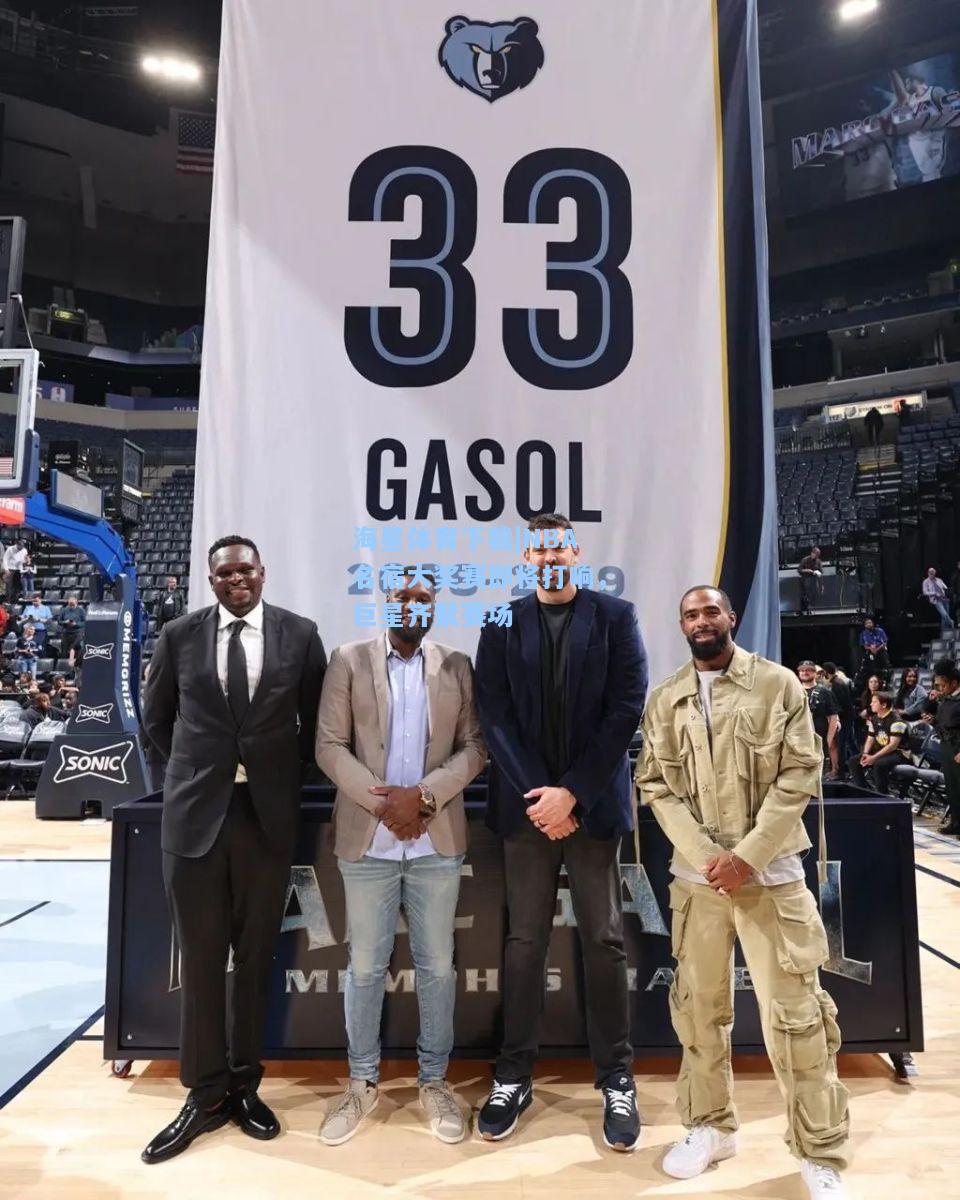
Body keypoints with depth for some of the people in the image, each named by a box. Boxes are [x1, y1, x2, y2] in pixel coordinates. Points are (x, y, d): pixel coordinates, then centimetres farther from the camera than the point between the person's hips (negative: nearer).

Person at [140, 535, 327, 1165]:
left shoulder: (300, 634, -1)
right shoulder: (179, 635, 1)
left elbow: (316, 719, 8)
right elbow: (156, 716, 13)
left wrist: (288, 774, 7)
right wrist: (196, 768, 11)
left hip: (269, 814, 0)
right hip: (194, 814, 1)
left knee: (256, 958, 12)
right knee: (200, 960, 9)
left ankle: (245, 1085, 29)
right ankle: (207, 1093, 26)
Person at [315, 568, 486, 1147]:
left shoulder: (457, 665, 4)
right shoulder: (349, 660, 0)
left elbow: (474, 746, -1)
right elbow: (330, 746, -4)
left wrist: (423, 795, -14)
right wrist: (382, 802, -14)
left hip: (438, 839, 1)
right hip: (367, 838, -1)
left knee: (438, 965, 11)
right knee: (366, 966, 11)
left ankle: (435, 1079, 30)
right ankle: (363, 1082, 30)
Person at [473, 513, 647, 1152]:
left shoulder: (615, 616, 1)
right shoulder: (503, 623, 5)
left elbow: (626, 709, -6)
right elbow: (496, 716, -1)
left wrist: (571, 793, -12)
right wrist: (539, 796, -10)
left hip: (593, 802, -1)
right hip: (527, 804, 1)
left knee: (605, 941, 7)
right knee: (525, 942, 9)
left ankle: (617, 1079, 23)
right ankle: (514, 1076, 23)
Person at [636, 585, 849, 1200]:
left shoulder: (778, 683, -2)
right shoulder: (664, 700, 5)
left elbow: (800, 775, -7)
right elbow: (656, 786, 2)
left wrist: (746, 855, -13)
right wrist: (706, 856, -10)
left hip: (771, 872, -2)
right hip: (696, 876, 3)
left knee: (796, 1012, 1)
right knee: (698, 1005, 13)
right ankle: (711, 1125, 32)